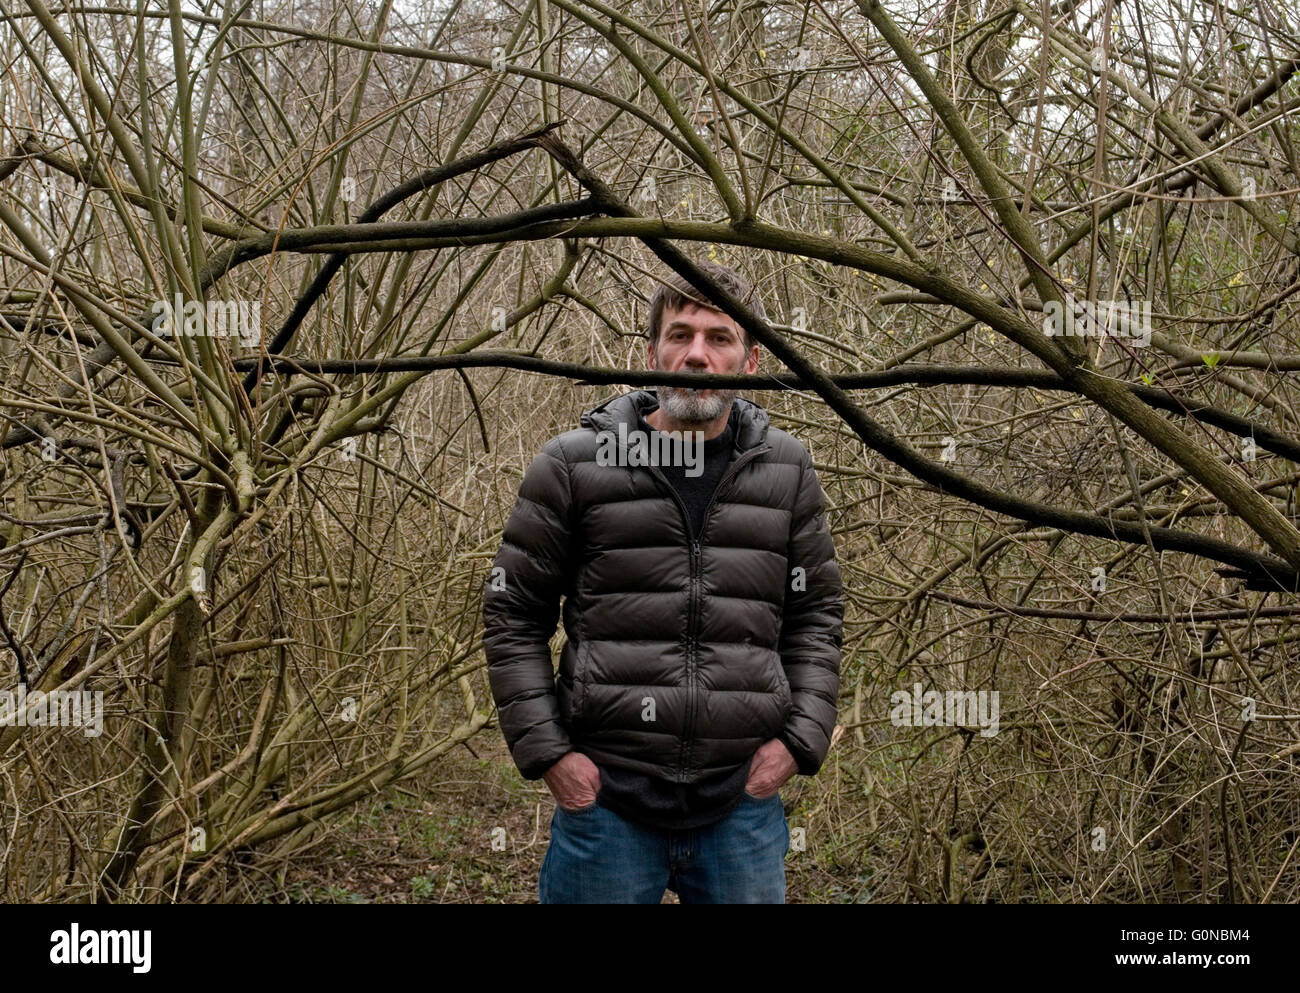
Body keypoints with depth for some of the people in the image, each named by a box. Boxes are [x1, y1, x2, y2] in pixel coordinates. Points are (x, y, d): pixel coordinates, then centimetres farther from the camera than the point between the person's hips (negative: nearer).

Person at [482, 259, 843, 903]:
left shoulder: (786, 472, 7)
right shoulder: (574, 465, -1)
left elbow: (816, 613, 12)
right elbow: (512, 614, 2)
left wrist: (800, 738, 0)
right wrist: (545, 750, -5)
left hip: (743, 802, 2)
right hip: (602, 797, -2)